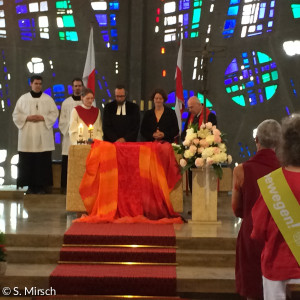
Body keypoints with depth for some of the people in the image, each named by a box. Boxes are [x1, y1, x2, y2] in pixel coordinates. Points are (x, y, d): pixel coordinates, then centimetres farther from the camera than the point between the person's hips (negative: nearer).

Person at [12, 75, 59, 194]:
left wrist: (42, 118, -11)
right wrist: (27, 118, -9)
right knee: (27, 161, -2)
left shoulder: (48, 99, 8)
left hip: (43, 137, 0)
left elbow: (54, 113, 4)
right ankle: (30, 185, 6)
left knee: (43, 162, -4)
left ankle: (42, 186, 2)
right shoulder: (23, 98, 9)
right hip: (27, 136, 1)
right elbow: (16, 115, 7)